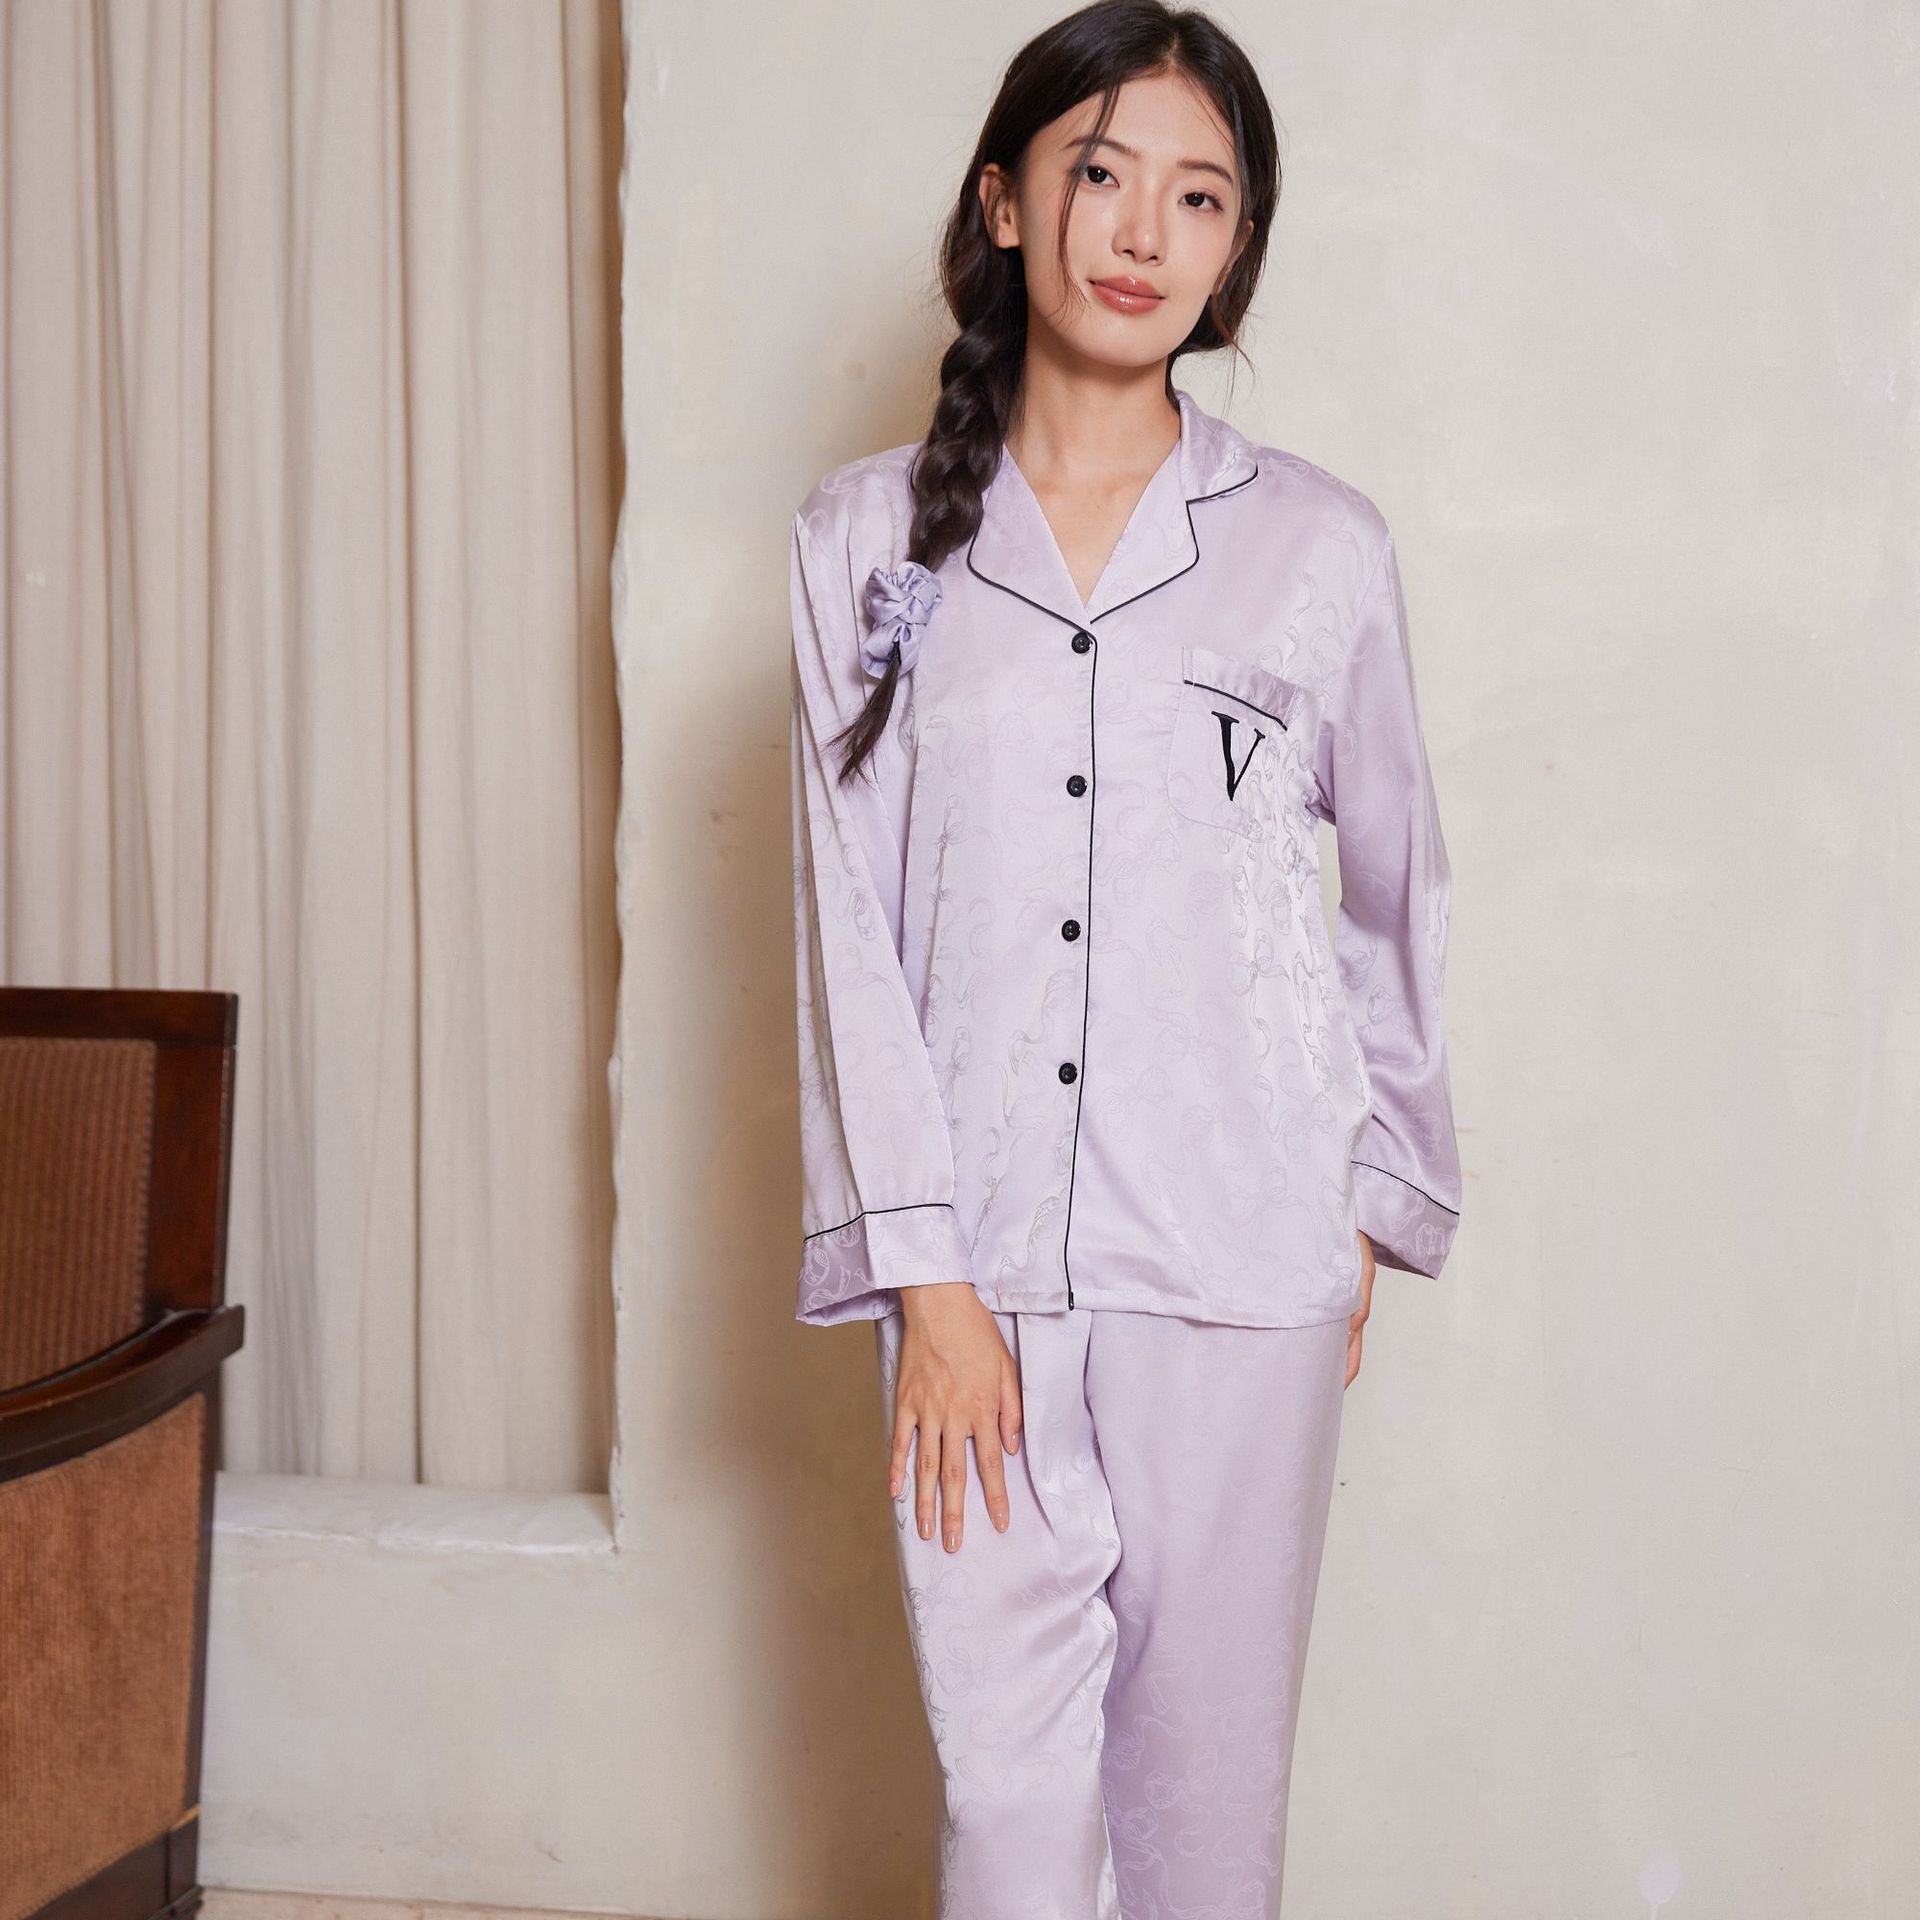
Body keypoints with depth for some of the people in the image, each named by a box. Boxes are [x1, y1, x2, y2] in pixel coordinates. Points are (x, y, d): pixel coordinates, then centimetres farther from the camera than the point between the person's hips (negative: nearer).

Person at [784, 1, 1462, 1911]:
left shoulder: (1321, 544, 3)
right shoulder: (867, 537, 3)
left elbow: (1392, 894, 12)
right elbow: (847, 920, 0)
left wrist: (1381, 1202, 11)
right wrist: (921, 1273, -6)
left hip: (1239, 1264, 0)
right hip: (977, 1260, 0)